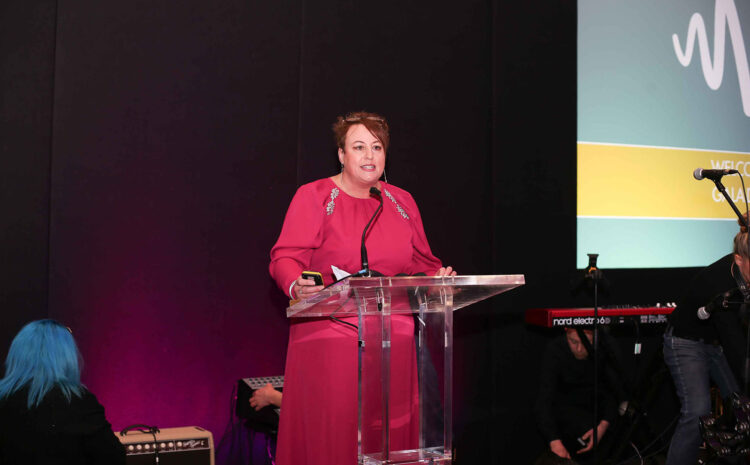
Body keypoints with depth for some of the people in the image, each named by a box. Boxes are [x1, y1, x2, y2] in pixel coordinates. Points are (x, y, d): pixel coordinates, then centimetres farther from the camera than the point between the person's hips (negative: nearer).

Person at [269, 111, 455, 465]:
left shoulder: (402, 202, 15)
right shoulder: (314, 197, 2)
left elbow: (420, 262, 19)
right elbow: (285, 258, -6)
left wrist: (437, 277, -3)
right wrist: (297, 286, -26)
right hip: (329, 339, -4)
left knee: (390, 434, 5)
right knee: (330, 435, -5)